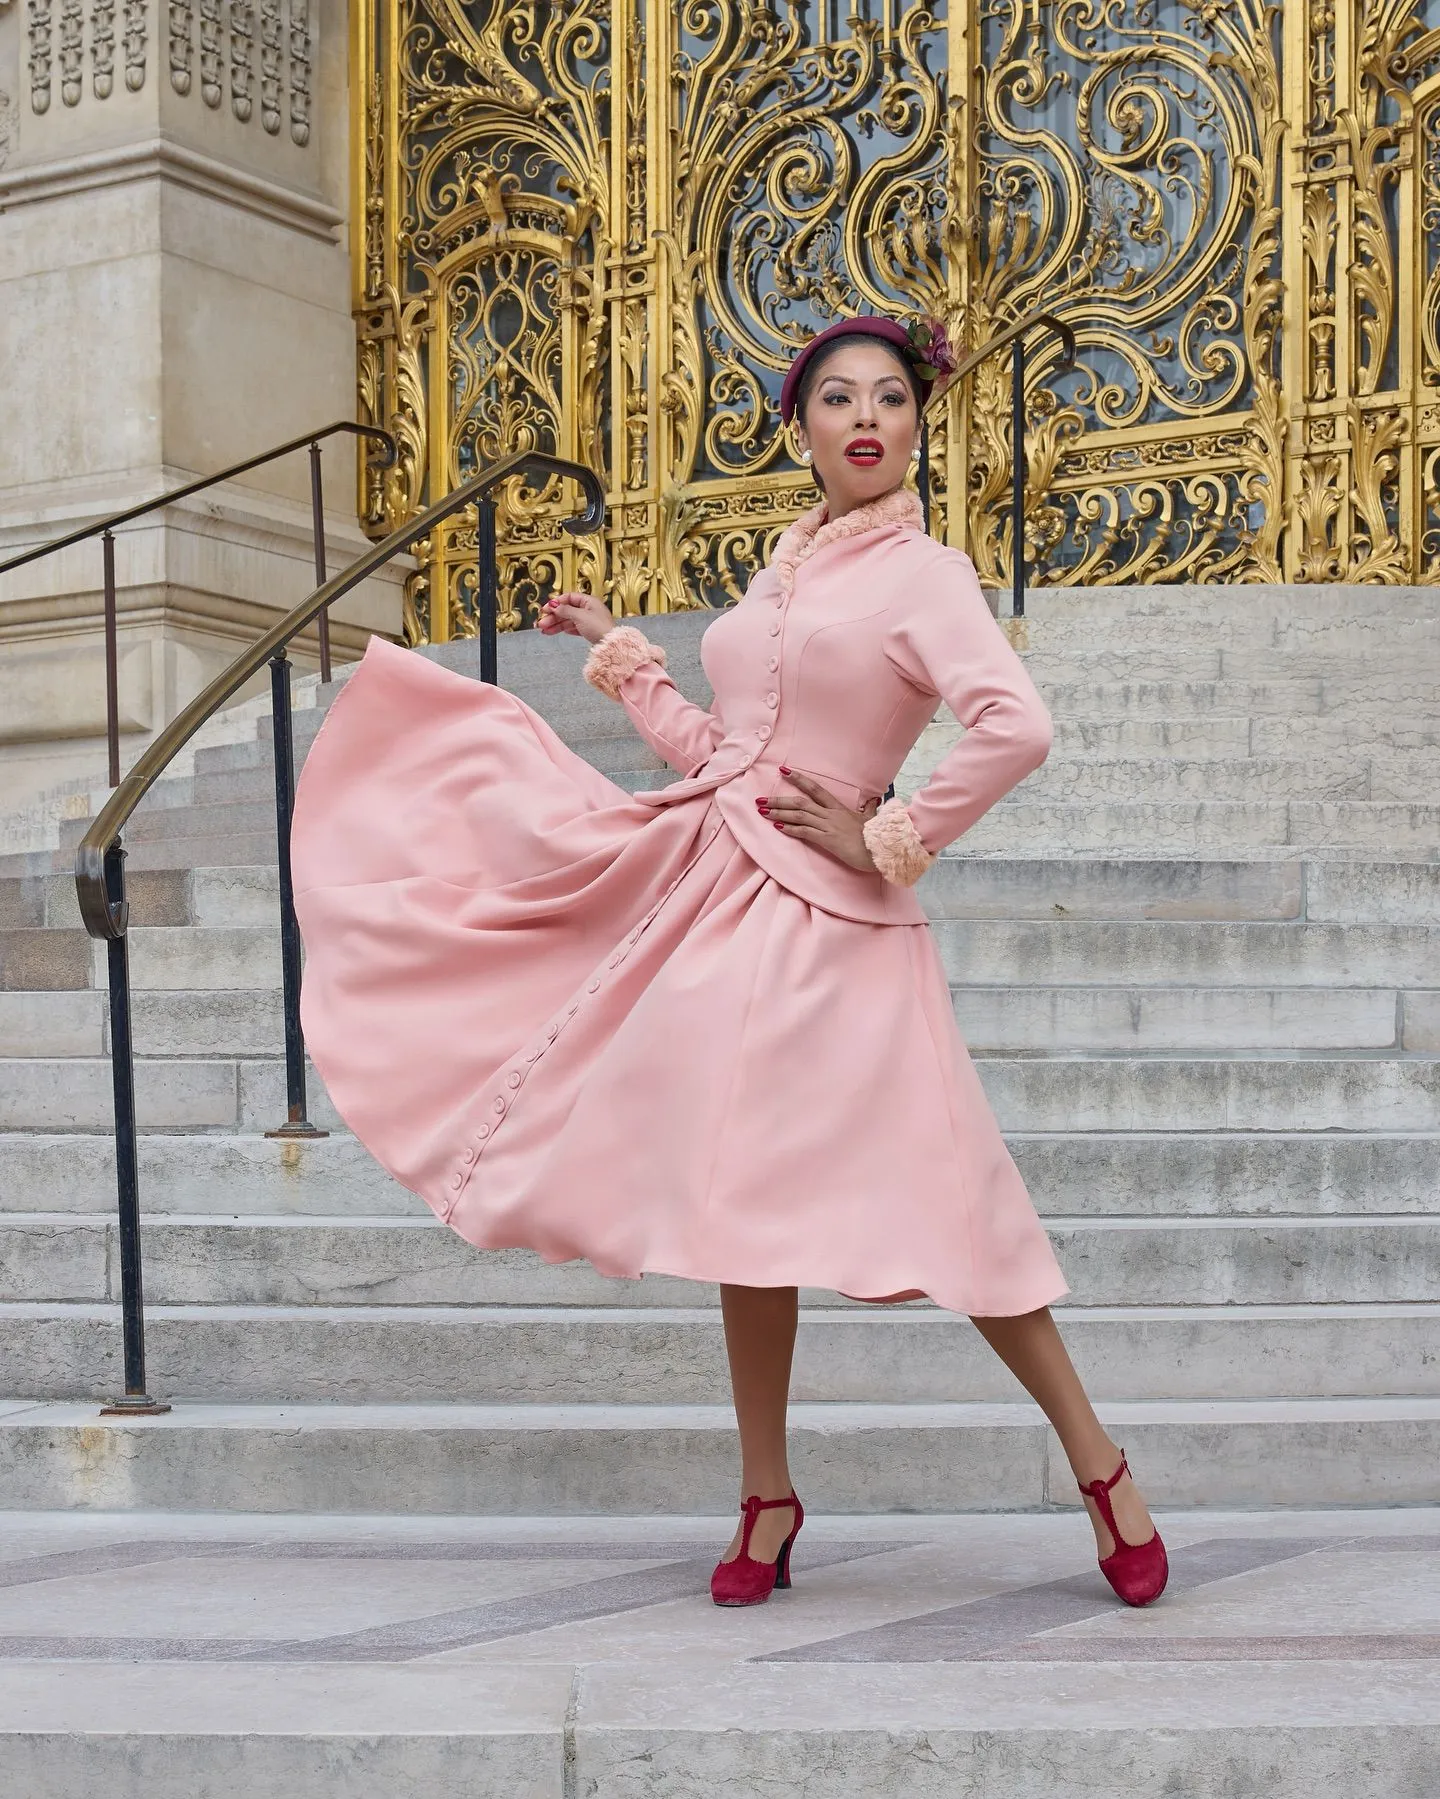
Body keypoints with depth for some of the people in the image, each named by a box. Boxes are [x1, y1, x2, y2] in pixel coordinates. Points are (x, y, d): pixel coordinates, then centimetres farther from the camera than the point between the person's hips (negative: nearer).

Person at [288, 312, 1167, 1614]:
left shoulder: (924, 574, -6)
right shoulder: (785, 567, 15)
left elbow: (1017, 729, -22)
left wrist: (892, 840, -15)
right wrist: (627, 659, 25)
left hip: (826, 917, -7)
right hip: (716, 891, 7)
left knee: (928, 1193, -6)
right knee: (745, 1202, 9)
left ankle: (1099, 1466, 10)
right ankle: (767, 1494, 20)